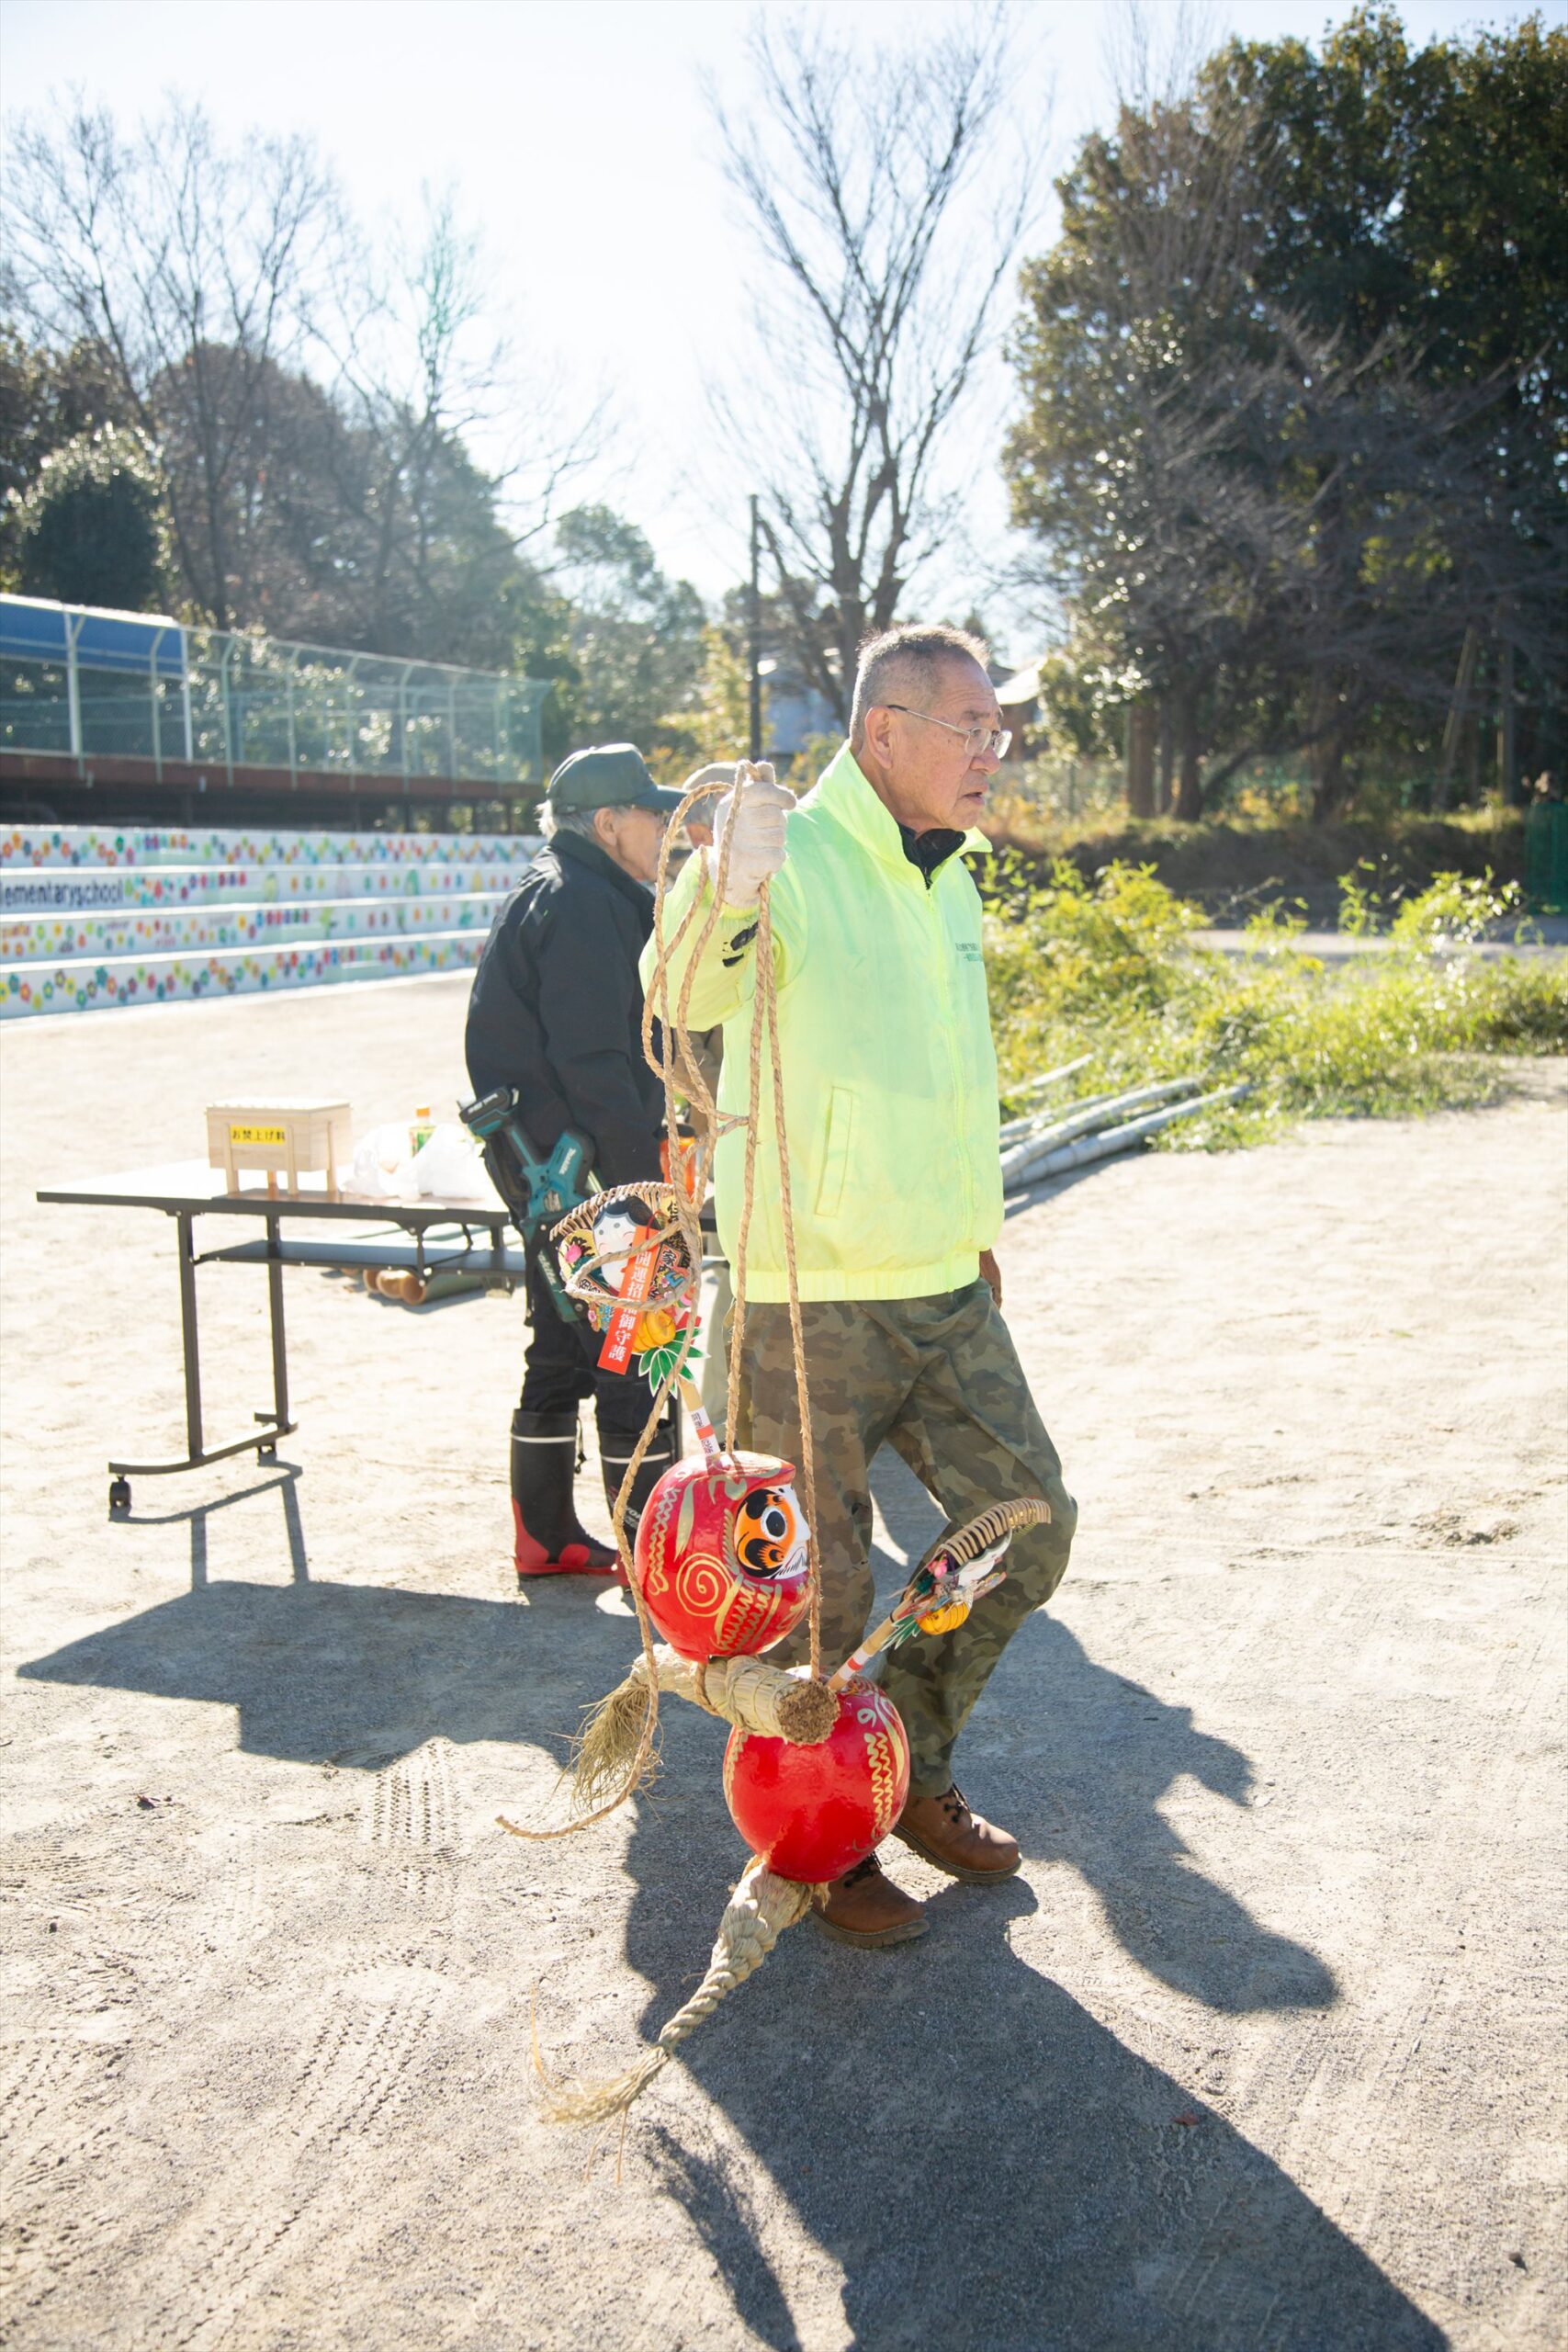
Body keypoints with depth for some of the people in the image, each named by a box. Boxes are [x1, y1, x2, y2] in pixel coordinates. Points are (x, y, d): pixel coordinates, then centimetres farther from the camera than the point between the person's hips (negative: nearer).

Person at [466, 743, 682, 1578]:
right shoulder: (582, 905, -16)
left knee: (563, 1353, 16)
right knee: (634, 1355, -5)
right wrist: (643, 1183, -21)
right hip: (583, 1170, -11)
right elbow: (593, 1064, -22)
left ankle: (545, 1535, 26)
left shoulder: (552, 895, 18)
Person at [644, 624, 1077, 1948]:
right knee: (820, 1593, 4)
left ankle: (911, 1772, 31)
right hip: (809, 1299, -8)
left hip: (947, 1292, 8)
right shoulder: (796, 856, -14)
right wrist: (726, 893, -55)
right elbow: (691, 999, -35)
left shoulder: (949, 878, 13)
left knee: (1028, 1526, 12)